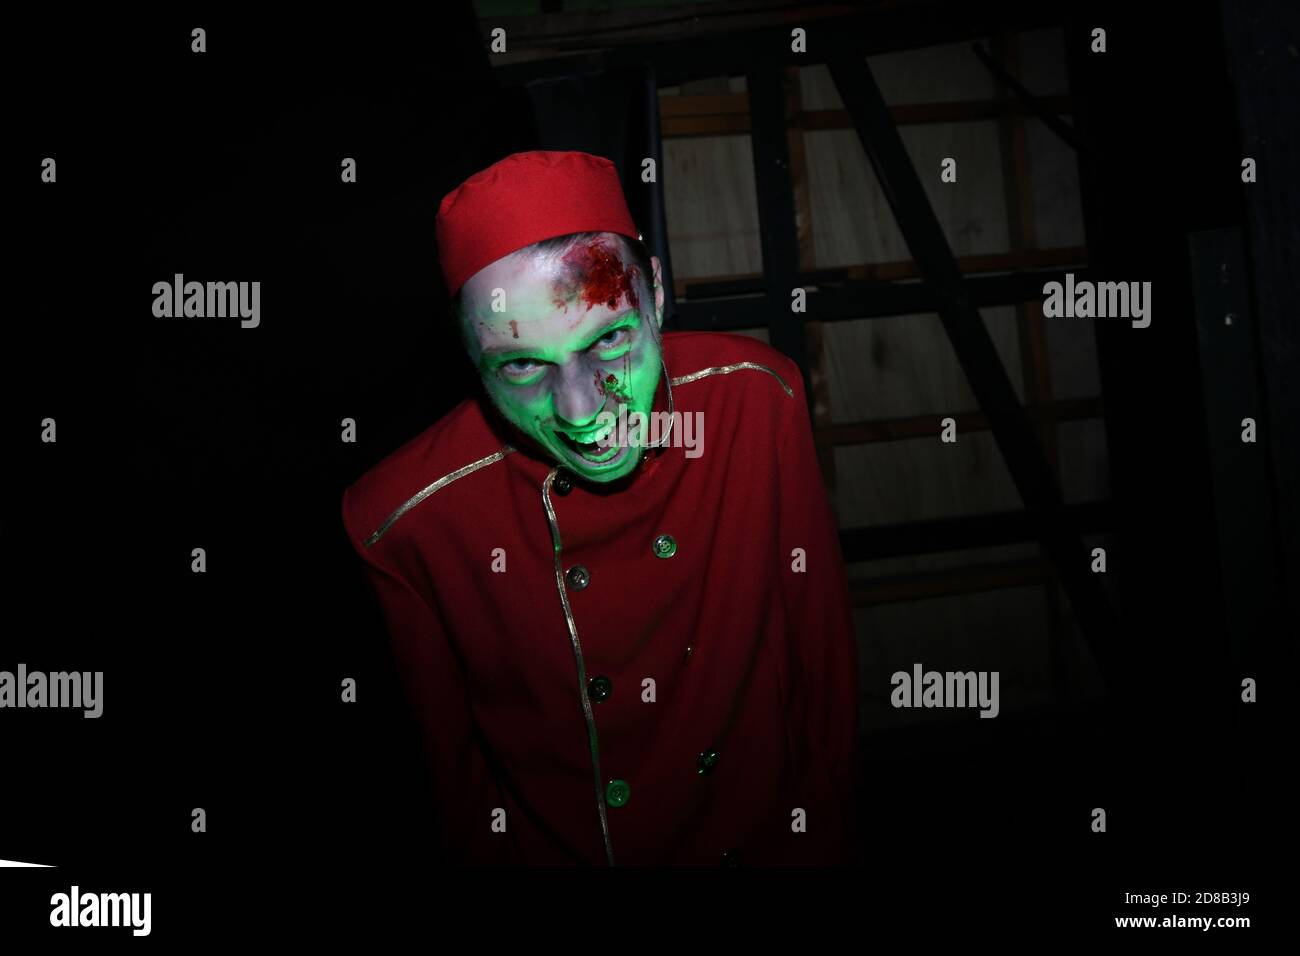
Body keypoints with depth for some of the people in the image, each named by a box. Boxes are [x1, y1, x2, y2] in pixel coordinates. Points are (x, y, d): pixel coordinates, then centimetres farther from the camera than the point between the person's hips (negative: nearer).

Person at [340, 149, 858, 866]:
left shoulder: (755, 400, -21)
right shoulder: (407, 524, -25)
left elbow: (824, 664, -9)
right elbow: (453, 760, -9)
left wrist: (824, 848, -3)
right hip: (562, 850, -1)